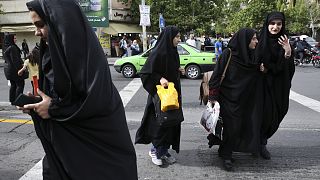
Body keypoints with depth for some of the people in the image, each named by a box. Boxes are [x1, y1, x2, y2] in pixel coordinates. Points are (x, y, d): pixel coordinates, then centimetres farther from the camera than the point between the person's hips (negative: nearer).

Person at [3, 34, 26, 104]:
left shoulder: (6, 48, 11)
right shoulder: (12, 48, -18)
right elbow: (15, 60, -22)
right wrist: (19, 69, -20)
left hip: (8, 69, 9)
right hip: (14, 69, -9)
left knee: (13, 85, 16)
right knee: (20, 84, -2)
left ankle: (12, 100, 20)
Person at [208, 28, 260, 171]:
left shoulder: (252, 57, 6)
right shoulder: (228, 54, -12)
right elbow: (217, 75, -13)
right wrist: (213, 96, -15)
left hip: (244, 99, 6)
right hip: (228, 98, -6)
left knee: (244, 125, 9)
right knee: (231, 126, -4)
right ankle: (226, 155, 15)